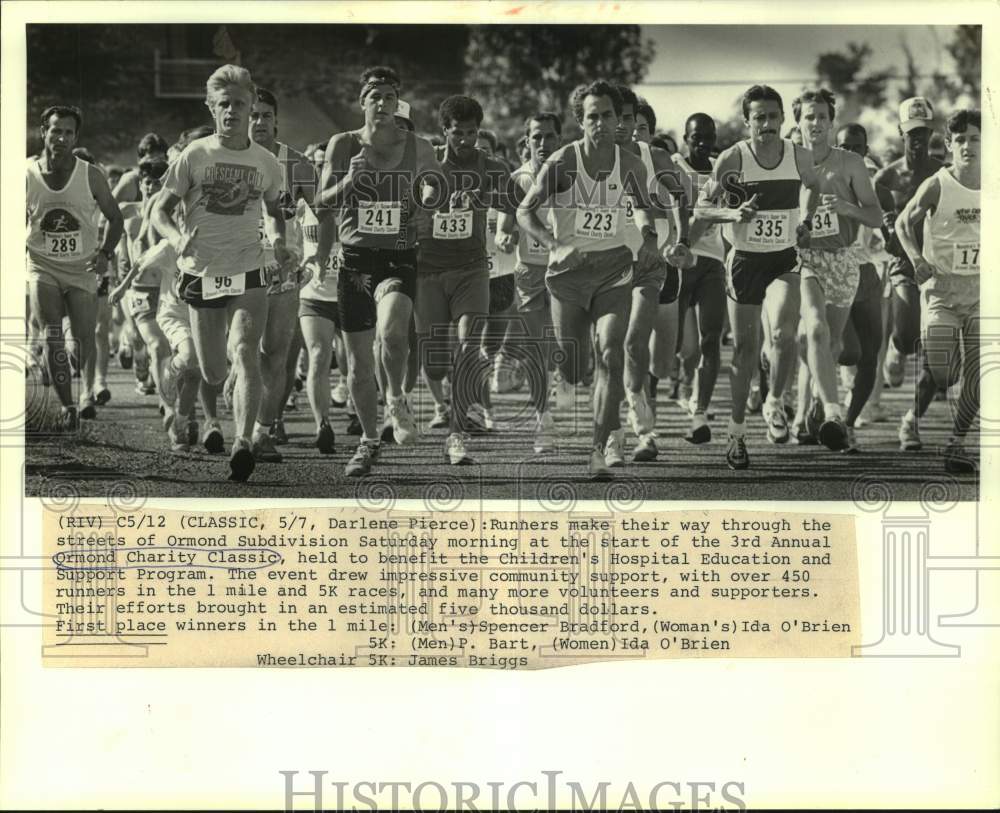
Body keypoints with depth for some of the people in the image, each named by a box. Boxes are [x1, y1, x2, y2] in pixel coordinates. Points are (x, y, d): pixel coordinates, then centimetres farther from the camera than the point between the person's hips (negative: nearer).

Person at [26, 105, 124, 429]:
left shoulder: (91, 176, -8)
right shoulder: (26, 175, -8)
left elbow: (115, 218, 4)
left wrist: (105, 253, -10)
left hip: (83, 268, 0)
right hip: (42, 267, 0)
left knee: (85, 335, 1)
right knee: (52, 338, -12)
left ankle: (87, 395, 23)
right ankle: (67, 406, -6)